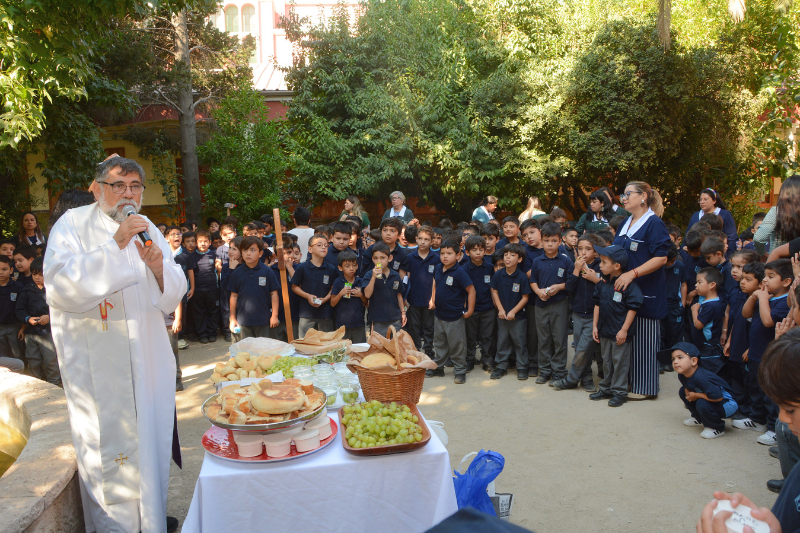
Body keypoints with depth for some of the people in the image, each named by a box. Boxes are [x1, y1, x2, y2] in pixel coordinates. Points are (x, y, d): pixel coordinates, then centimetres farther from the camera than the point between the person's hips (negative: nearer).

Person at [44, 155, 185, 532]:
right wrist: (115, 245, -25)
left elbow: (173, 295, 10)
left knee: (151, 436, 14)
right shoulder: (72, 225, -5)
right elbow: (61, 288, -21)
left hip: (148, 356, 5)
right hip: (99, 365, -5)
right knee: (110, 445, 0)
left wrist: (159, 267, -12)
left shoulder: (145, 228, 10)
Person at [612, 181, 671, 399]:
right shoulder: (626, 224, 15)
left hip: (647, 291, -8)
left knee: (644, 339, 0)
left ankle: (645, 387, 10)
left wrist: (632, 274, -25)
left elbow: (661, 258, -18)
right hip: (625, 290, 8)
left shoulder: (654, 224, -10)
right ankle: (628, 381, 22)